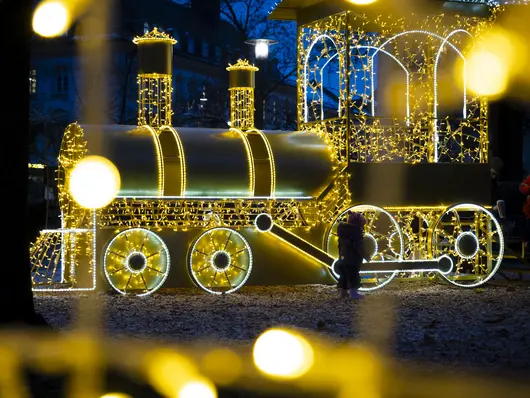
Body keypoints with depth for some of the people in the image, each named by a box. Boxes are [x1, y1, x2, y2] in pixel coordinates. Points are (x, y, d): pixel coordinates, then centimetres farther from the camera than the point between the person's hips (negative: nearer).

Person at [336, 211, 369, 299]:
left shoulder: (343, 229, 13)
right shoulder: (356, 230, -15)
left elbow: (340, 245, 18)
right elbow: (358, 246, -19)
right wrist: (364, 255, -9)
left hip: (343, 258, 9)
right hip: (353, 258, -9)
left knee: (344, 275, 13)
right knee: (353, 275, -6)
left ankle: (343, 291, 17)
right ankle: (353, 292, -8)